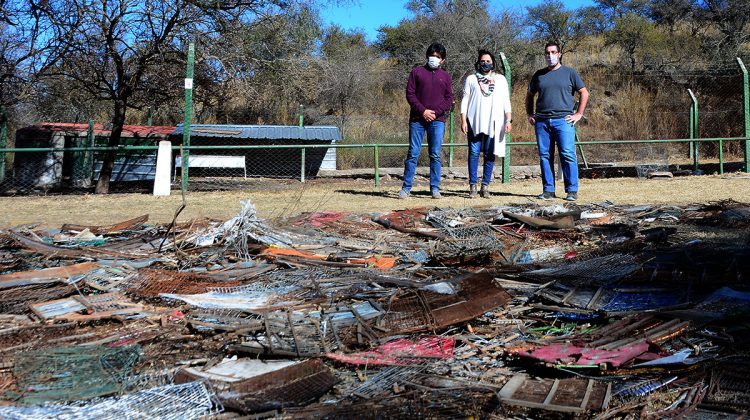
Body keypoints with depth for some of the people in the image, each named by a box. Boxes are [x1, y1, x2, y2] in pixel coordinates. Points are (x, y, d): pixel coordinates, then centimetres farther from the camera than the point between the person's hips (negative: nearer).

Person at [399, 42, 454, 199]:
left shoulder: (445, 76, 13)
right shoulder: (417, 72, 9)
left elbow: (449, 99, 9)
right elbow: (410, 94, 2)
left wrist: (435, 112, -7)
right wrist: (423, 111, -10)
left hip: (437, 121, 1)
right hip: (417, 119, -1)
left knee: (435, 155, 1)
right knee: (413, 154, -2)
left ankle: (435, 188, 6)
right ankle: (406, 188, 2)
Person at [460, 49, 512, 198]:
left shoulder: (500, 79, 14)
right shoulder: (471, 79, 12)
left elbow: (506, 101, 10)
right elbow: (465, 100, 8)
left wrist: (508, 120, 0)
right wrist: (463, 120, -2)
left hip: (494, 123, 1)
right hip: (475, 122, -1)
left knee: (490, 154, 0)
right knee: (474, 153, -4)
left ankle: (485, 186, 5)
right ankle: (473, 186, 0)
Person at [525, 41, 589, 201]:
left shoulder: (569, 73, 7)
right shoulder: (539, 75, 16)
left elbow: (584, 93, 7)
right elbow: (530, 95, 27)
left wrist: (579, 114, -1)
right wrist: (529, 114, 16)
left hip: (563, 120, -3)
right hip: (541, 122, 4)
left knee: (568, 155, -9)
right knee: (545, 156, 3)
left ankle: (572, 191, -4)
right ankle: (548, 190, 10)